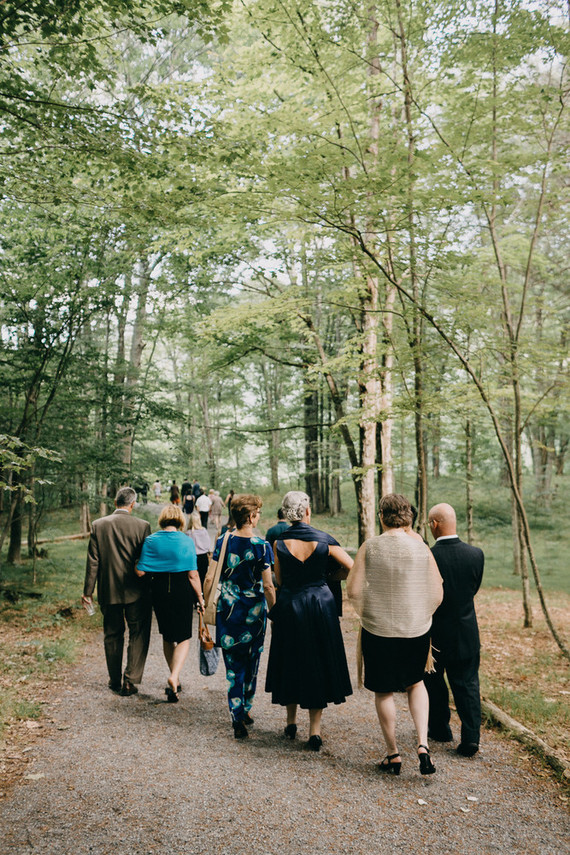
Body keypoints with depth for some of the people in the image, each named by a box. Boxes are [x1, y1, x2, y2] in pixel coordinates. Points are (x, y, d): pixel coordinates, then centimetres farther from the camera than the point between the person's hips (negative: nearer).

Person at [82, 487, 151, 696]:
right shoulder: (142, 526, -10)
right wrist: (151, 587, 6)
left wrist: (88, 591, 4)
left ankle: (115, 681, 25)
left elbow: (93, 561, -2)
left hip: (108, 591, 3)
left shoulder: (98, 525, -4)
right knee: (138, 635, 9)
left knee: (112, 636, 16)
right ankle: (130, 680, 3)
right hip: (135, 592, -2)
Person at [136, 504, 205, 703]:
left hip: (159, 591, 2)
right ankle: (174, 676, -12)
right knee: (183, 638, 10)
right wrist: (200, 598, 0)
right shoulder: (186, 541, -8)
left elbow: (140, 571, -6)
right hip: (182, 591, -2)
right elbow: (193, 575, -9)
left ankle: (175, 679, 30)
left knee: (167, 636, 20)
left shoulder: (151, 541, -4)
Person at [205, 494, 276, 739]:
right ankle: (246, 710, 31)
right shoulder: (261, 545, -10)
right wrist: (274, 610, 5)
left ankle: (238, 718, 1)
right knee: (251, 662, 17)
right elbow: (268, 585, -8)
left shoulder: (223, 541, -4)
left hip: (228, 608, 1)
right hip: (254, 609, -1)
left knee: (233, 665, 7)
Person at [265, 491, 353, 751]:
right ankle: (314, 731, 11)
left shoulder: (279, 542, -9)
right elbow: (352, 569, -5)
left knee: (291, 663, 17)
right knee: (318, 664, 10)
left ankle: (291, 723, 31)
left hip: (289, 606, 1)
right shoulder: (324, 540, -9)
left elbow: (279, 580, -1)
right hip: (320, 603, 0)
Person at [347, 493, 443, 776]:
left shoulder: (370, 547, -8)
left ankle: (393, 755, 23)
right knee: (415, 683, 24)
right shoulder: (422, 548, -6)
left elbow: (353, 590, -7)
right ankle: (422, 744, 11)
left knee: (384, 692, 15)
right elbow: (437, 595, -2)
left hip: (377, 631, -1)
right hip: (417, 631, 2)